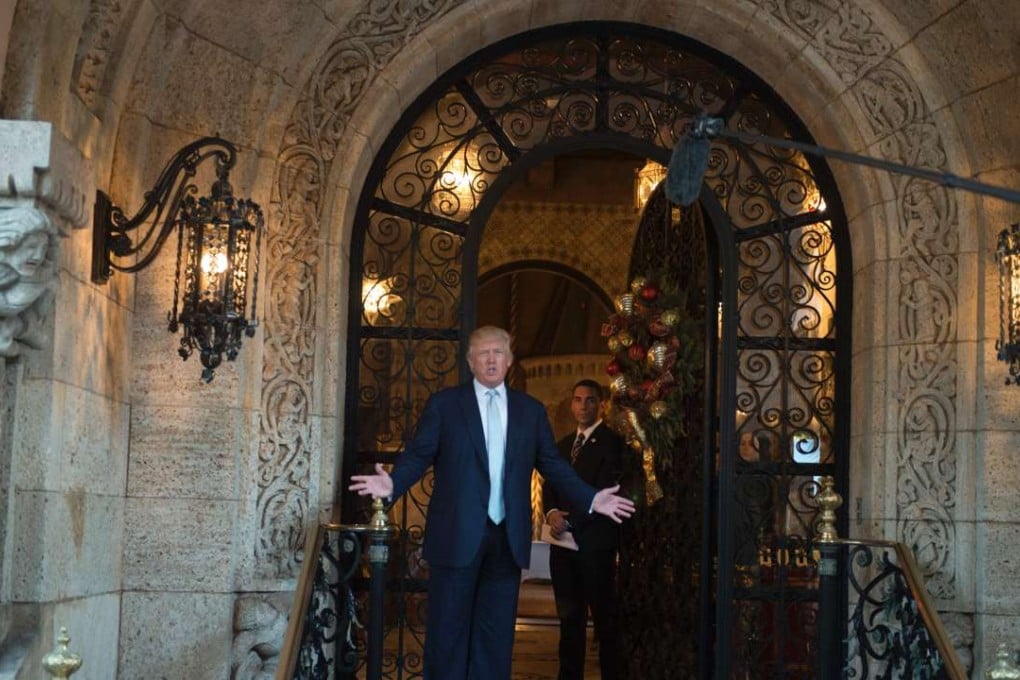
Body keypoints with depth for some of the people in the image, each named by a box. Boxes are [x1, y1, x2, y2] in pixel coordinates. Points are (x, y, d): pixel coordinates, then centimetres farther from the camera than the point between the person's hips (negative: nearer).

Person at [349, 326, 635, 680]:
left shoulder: (531, 410, 11)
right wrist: (393, 483, -20)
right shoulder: (443, 403, 3)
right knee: (448, 632, 2)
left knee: (496, 635, 8)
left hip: (507, 538, 3)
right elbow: (418, 455, -1)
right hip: (457, 536, -3)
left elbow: (553, 465, 12)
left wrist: (591, 498, 2)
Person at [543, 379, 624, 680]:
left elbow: (603, 491, -13)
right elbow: (550, 486, 13)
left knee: (605, 617, -1)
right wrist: (552, 513, -7)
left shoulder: (612, 441, -5)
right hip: (563, 542, 7)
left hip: (595, 542, -6)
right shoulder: (563, 445, 19)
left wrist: (570, 521, -15)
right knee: (569, 617, 10)